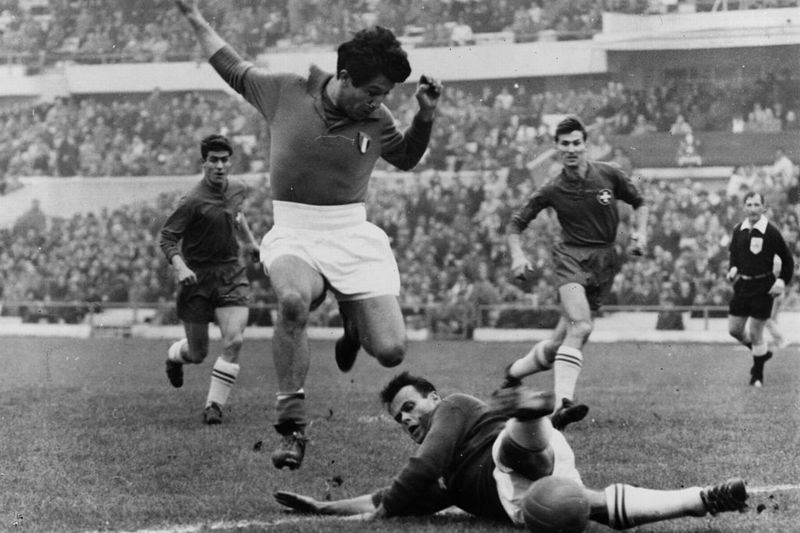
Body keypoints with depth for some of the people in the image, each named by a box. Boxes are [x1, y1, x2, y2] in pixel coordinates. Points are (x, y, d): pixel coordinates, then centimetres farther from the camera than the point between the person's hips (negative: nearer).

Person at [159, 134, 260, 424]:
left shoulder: (238, 189, 3)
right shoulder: (193, 201, -17)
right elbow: (166, 238, -14)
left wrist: (249, 240, 26)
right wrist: (180, 267, -28)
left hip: (232, 274, 4)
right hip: (197, 279, -4)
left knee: (233, 341, -16)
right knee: (198, 353, 6)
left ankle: (214, 405, -6)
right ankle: (174, 355, 44)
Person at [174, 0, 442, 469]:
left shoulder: (377, 121, 2)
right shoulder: (284, 92, -3)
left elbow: (407, 158, 22)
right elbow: (234, 69, 15)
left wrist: (426, 116, 4)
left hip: (353, 236, 2)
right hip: (294, 235, -2)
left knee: (391, 351, -11)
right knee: (294, 300, -39)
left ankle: (353, 317, 30)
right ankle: (293, 427, -28)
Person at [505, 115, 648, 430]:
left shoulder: (609, 175, 1)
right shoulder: (553, 191, -2)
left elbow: (639, 203, 17)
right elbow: (516, 223, 8)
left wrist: (641, 232, 0)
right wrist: (518, 256, -9)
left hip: (604, 261, 3)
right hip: (571, 256, -3)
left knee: (561, 339, 4)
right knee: (580, 327, -28)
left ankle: (514, 372, 31)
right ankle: (562, 405, -38)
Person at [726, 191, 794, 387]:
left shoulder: (771, 232, -11)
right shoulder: (738, 230, 3)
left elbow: (787, 260, -2)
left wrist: (782, 282, -8)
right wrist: (732, 269, 1)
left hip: (763, 288, -5)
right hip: (742, 285, 5)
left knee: (755, 332, -3)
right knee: (734, 329, 6)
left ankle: (757, 375, 13)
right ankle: (761, 353, 33)